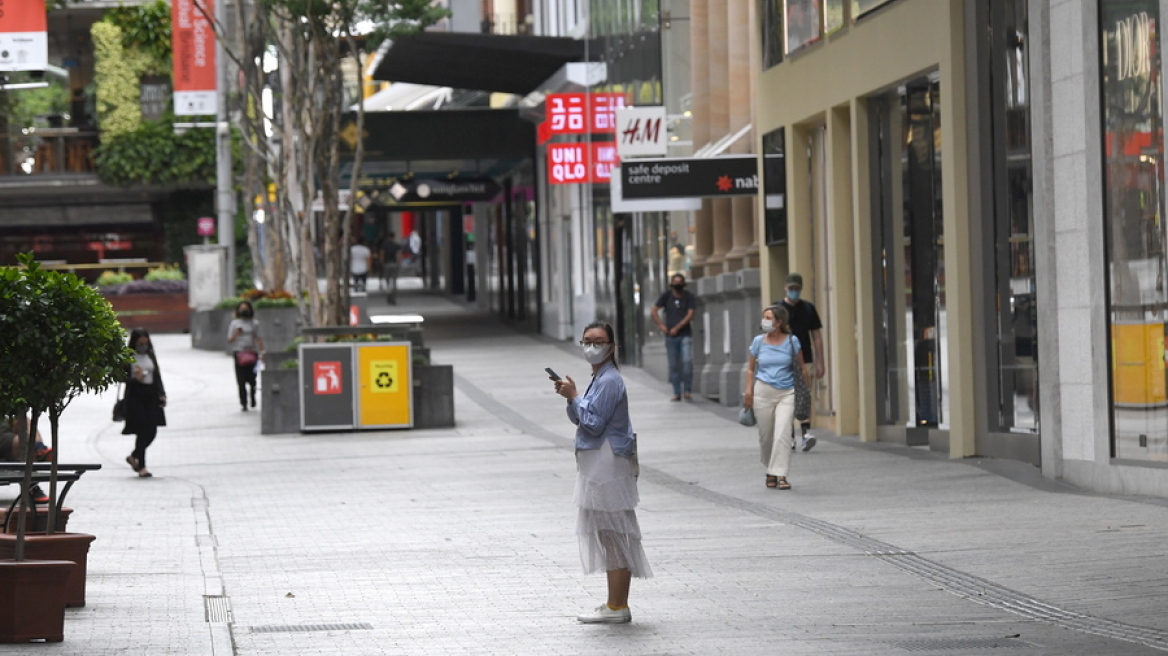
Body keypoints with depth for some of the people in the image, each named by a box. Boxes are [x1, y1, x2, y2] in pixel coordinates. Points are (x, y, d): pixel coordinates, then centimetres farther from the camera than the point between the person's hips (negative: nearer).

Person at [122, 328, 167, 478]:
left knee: (152, 431, 2)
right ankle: (141, 466, -1)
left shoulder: (150, 356, 12)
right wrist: (134, 379, -22)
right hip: (135, 397, -5)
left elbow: (157, 376, 15)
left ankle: (134, 457, 26)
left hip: (150, 396, 5)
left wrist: (161, 394, 8)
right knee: (142, 430, -9)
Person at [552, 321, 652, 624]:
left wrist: (574, 396, -12)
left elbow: (593, 423, -20)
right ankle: (616, 603, 19)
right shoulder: (599, 378, 15)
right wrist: (571, 397, -1)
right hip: (596, 463, 11)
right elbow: (579, 419, 16)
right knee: (608, 534, 13)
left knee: (613, 534, -6)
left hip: (607, 465, -11)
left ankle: (616, 607, -3)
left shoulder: (609, 381, -16)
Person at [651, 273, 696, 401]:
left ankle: (687, 390, -7)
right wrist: (661, 325, -7)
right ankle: (677, 393, 7)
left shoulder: (689, 297, 1)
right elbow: (654, 311, 7)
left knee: (687, 361, -16)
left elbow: (690, 315, -6)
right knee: (673, 365, 3)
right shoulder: (666, 296, 5)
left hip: (685, 334, -2)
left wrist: (677, 328, -11)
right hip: (670, 337, 2)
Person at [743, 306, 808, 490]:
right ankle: (770, 471, 28)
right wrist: (749, 391, 1)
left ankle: (780, 475, -13)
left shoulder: (792, 341, 0)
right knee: (766, 435, 6)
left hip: (786, 393, -2)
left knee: (783, 434, -14)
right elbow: (751, 368, 12)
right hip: (763, 392, 2)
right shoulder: (759, 342, 4)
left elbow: (801, 367, 7)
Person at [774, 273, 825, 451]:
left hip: (805, 361, 0)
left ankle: (806, 432, -18)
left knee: (804, 398, -12)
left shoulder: (808, 309, 8)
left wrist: (819, 363, 2)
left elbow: (817, 336, 8)